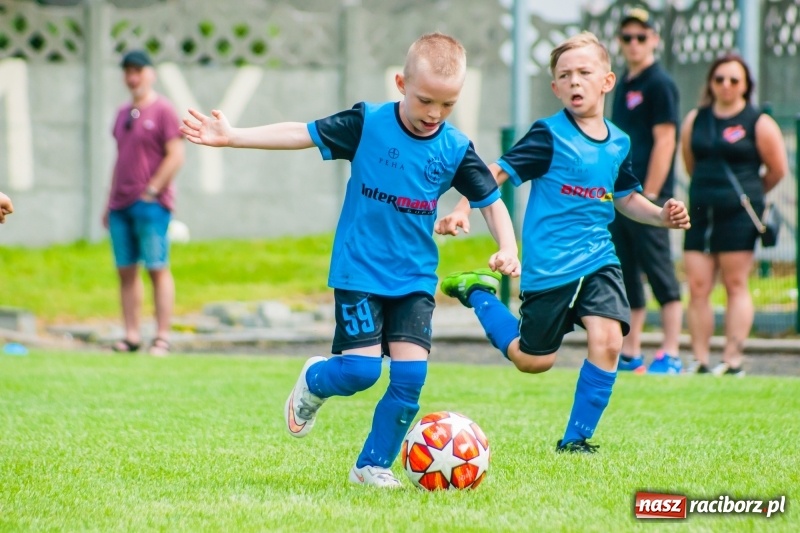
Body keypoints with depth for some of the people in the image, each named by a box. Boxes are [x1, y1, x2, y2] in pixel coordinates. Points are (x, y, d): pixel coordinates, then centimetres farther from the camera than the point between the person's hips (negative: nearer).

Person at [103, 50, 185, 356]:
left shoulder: (163, 110, -4)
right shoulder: (123, 113, 17)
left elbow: (175, 156, -10)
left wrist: (152, 190, -14)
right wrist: (110, 202, 18)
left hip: (151, 204, -7)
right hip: (121, 204, 7)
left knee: (157, 268, -7)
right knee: (125, 270, 6)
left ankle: (162, 337, -6)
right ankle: (131, 336, 9)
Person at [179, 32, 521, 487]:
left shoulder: (456, 149, -3)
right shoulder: (367, 124, -9)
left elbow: (491, 201, 4)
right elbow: (302, 134, -7)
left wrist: (508, 249, -14)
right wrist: (231, 136, -12)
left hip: (415, 279, 3)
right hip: (360, 273, -3)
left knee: (411, 372, -9)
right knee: (362, 369, -12)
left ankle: (374, 464, 8)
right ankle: (313, 383, 24)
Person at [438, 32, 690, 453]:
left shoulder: (619, 144, 7)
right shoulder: (550, 135, -9)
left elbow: (626, 198, 21)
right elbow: (497, 172, -10)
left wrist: (662, 215, 4)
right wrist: (462, 210, -24)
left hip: (598, 259, 4)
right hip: (548, 266, -4)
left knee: (608, 340, -17)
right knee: (534, 361, 5)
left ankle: (576, 437, -1)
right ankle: (476, 293, 30)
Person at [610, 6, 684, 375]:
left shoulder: (659, 84, -8)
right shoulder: (622, 84, 17)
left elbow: (664, 141, -14)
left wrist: (648, 196, -18)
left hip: (646, 195, -9)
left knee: (660, 276, -8)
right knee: (625, 277, 10)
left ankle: (670, 356, -8)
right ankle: (629, 355, 15)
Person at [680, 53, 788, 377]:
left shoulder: (758, 123, -2)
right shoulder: (695, 120, 10)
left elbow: (778, 170, 5)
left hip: (738, 216, -4)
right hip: (701, 213, 4)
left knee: (735, 286, -1)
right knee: (697, 287, 0)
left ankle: (733, 359, 1)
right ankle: (700, 360, 3)